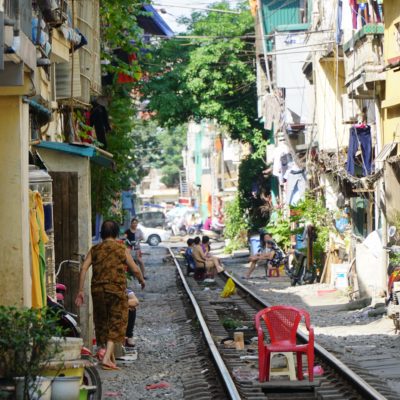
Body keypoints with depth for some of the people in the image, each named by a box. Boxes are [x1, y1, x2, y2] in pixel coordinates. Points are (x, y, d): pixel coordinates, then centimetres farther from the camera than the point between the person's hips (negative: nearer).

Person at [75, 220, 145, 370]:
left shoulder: (95, 249, 6)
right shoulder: (122, 249, 0)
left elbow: (84, 269, -2)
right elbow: (135, 269, 0)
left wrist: (80, 291, 1)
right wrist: (142, 280, 20)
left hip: (98, 290, 3)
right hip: (116, 290, -3)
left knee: (102, 322, 18)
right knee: (115, 324, 0)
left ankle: (104, 349, 20)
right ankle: (107, 357, -11)